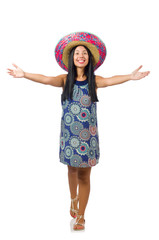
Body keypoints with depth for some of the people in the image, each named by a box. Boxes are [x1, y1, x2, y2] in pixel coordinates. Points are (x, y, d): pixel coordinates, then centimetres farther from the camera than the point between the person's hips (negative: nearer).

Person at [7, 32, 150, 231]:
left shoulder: (94, 81, 0)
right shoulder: (65, 80, 2)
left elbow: (110, 80, -19)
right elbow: (46, 79, -13)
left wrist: (130, 77, -38)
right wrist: (24, 74, -28)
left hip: (88, 133, -1)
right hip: (69, 132, 1)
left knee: (84, 175, 3)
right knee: (72, 169, 16)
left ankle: (80, 217, 17)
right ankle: (73, 199, 45)